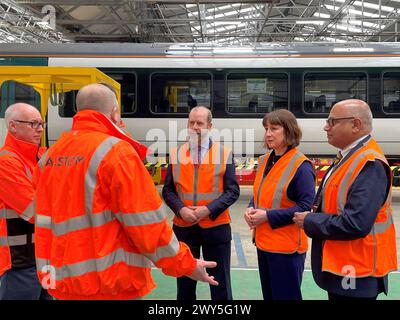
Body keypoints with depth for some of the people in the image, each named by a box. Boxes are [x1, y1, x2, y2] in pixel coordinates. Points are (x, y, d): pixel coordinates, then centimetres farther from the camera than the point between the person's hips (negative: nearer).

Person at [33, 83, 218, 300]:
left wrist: (48, 270, 16)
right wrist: (186, 264, -4)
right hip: (112, 284, -6)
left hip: (64, 281, 7)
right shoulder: (115, 150, -14)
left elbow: (44, 223, 9)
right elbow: (146, 224, -15)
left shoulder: (50, 154, 6)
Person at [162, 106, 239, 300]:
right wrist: (180, 209, -14)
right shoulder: (176, 154, 5)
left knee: (220, 283, 8)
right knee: (184, 281, 15)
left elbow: (233, 191, -4)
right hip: (183, 227, 2)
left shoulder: (224, 154, -1)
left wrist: (209, 209, -16)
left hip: (216, 227, -2)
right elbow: (168, 190, 4)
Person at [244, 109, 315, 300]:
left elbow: (305, 206, -19)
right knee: (268, 294, 20)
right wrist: (251, 209, -4)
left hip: (287, 247, -7)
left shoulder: (301, 165, -15)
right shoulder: (264, 161, 9)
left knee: (286, 296, 5)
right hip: (263, 242, 8)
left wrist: (268, 216, -21)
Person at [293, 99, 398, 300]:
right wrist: (312, 216, -3)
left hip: (355, 273, -9)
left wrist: (309, 221, -16)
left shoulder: (370, 164, -22)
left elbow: (355, 224, -30)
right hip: (338, 266, 9)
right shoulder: (349, 156, 8)